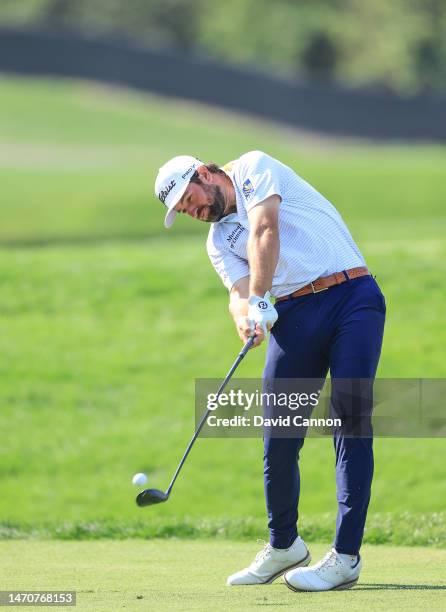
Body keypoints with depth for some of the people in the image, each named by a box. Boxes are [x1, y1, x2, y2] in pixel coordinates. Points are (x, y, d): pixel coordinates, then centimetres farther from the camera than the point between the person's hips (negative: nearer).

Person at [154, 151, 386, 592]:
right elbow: (239, 290, 2)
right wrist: (245, 316, -22)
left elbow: (265, 229, -12)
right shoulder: (218, 240, 19)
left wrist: (260, 301, -20)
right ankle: (284, 546, 20)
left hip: (353, 296, -6)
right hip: (294, 314, 6)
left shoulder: (253, 168, 4)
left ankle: (346, 558, -15)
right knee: (278, 436, 2)